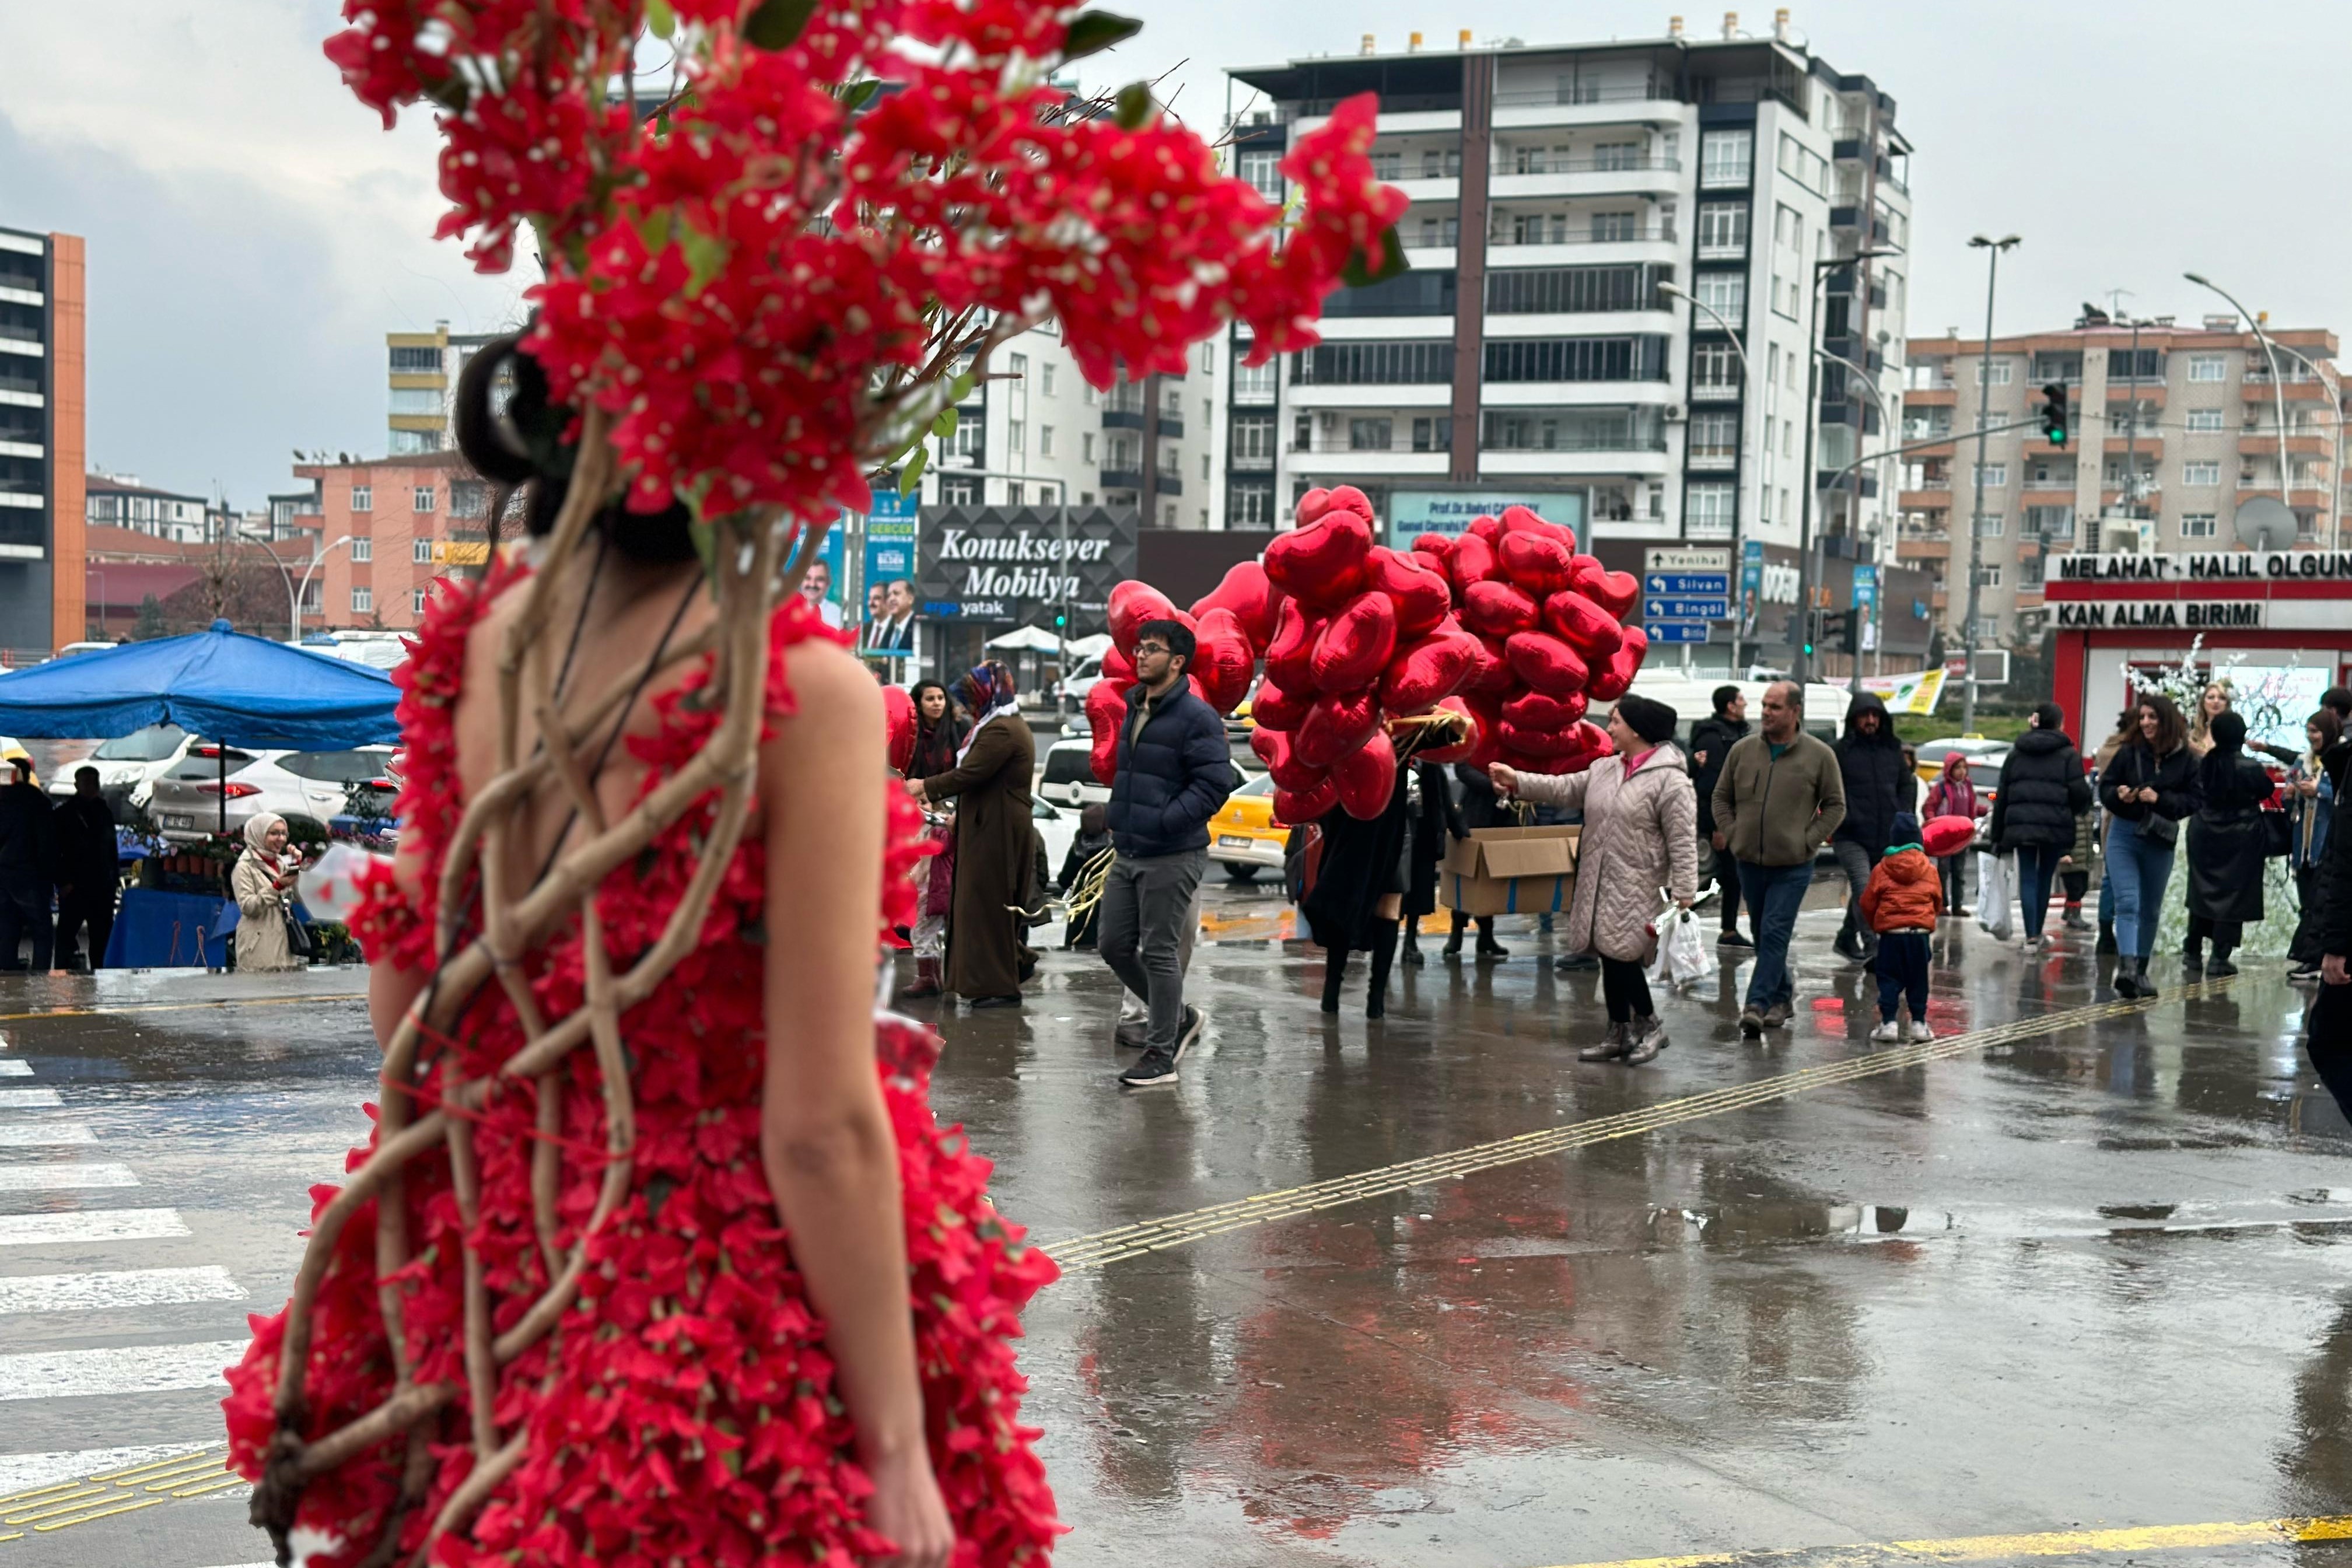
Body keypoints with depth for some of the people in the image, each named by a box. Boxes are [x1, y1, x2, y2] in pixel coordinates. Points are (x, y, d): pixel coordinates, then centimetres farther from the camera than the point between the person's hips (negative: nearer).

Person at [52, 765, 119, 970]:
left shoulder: (104, 811, 14)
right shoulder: (65, 812, -2)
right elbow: (55, 850, -6)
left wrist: (116, 877, 11)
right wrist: (63, 882, -13)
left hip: (103, 885, 5)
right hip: (74, 885, -5)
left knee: (102, 931, 8)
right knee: (67, 931, -5)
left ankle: (98, 970, 16)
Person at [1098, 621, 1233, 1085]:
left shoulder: (1197, 718, -13)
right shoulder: (1133, 711, 14)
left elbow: (1215, 784, -19)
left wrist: (1163, 821, -23)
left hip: (1171, 858, -9)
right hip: (1128, 854, 9)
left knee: (1159, 952, -3)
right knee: (1114, 945, 11)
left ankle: (1161, 1055, 7)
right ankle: (1178, 1017, 29)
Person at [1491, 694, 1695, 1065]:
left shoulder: (1671, 780, -12)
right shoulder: (1605, 769, 12)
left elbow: (1682, 843, -14)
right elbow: (1565, 787, 8)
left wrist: (1683, 895, -18)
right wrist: (1518, 781, -2)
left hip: (1637, 891, -8)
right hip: (1598, 887, 8)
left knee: (1622, 956, -10)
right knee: (1609, 958, 11)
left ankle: (1649, 1025, 10)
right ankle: (1620, 1034, 22)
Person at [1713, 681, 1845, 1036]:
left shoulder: (1819, 756, -4)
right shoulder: (1743, 751, 4)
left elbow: (1835, 806, 2)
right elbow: (1721, 797, 13)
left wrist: (1808, 841, -7)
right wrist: (1732, 835, 1)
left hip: (1792, 866, -4)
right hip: (1749, 861, 4)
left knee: (1775, 935, -11)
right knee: (1763, 936, 12)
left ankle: (1757, 1004, -14)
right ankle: (1782, 996, 27)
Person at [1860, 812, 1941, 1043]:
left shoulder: (1881, 869, -2)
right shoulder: (1929, 870, 4)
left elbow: (1868, 903, 2)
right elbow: (1938, 903, 12)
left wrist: (1875, 925, 20)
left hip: (1891, 932, -2)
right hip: (1921, 933, 2)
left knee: (1889, 980, 3)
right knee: (1918, 980, 11)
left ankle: (1889, 1022, -6)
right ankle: (1919, 1022, 12)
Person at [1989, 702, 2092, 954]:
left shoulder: (2016, 754, 12)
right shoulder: (2068, 755, 0)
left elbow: (2002, 797, 12)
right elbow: (2079, 792, -9)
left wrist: (1998, 836, 15)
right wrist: (2082, 808, 15)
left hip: (2020, 825, 2)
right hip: (2055, 826, -2)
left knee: (2028, 878, 2)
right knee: (2045, 878, 12)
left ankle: (2031, 936, -8)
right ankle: (2037, 933, 19)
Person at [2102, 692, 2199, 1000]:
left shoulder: (2186, 761, -4)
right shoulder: (2129, 753, -2)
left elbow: (2193, 800, -7)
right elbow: (2105, 787, 4)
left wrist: (2160, 799, -20)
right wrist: (2118, 795, -17)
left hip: (2161, 841, 1)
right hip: (2124, 835, -1)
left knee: (2151, 909, 13)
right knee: (2127, 902, -13)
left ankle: (2140, 971, 26)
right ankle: (2127, 966, -25)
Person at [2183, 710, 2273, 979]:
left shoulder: (2201, 764, -5)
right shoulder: (2250, 768, -15)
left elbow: (2195, 797, 4)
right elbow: (2268, 790, 1)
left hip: (2204, 836, 4)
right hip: (2241, 840, -4)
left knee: (2202, 893, 14)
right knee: (2233, 896, 2)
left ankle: (2193, 954, 19)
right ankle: (2219, 959, 0)